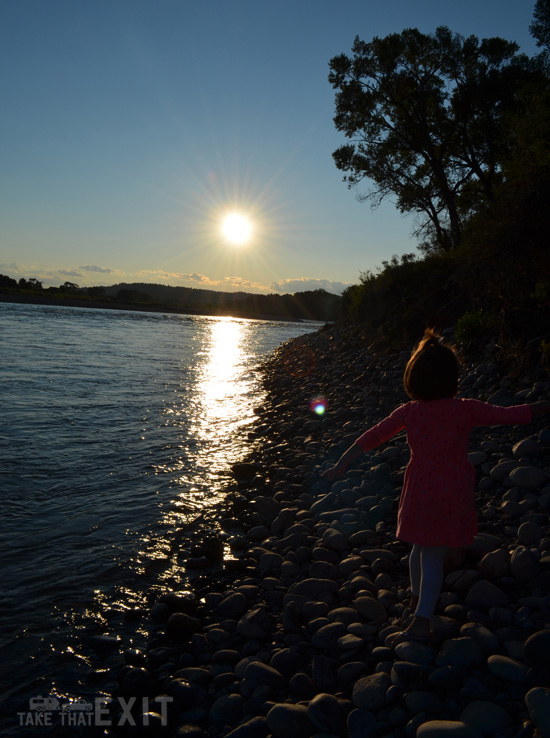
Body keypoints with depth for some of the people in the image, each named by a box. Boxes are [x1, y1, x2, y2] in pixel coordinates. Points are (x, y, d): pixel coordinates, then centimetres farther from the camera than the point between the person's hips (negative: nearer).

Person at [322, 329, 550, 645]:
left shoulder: (408, 412, -7)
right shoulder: (466, 410, -13)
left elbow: (372, 437, -4)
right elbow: (512, 414, -6)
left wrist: (341, 464, 1)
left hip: (421, 490, 2)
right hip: (454, 491, -2)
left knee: (422, 546, 23)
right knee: (434, 555, 7)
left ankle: (418, 597, 42)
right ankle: (421, 621, 7)